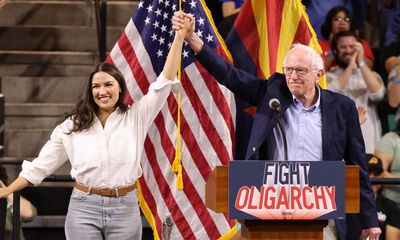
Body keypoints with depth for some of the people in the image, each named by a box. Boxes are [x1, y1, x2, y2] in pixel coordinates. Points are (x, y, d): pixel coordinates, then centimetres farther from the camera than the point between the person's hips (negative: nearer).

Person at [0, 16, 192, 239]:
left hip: (125, 209, 0)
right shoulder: (73, 125, 6)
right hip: (84, 208, 0)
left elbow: (164, 82, -3)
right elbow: (42, 163, 9)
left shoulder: (135, 117, 3)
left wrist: (179, 36, -10)